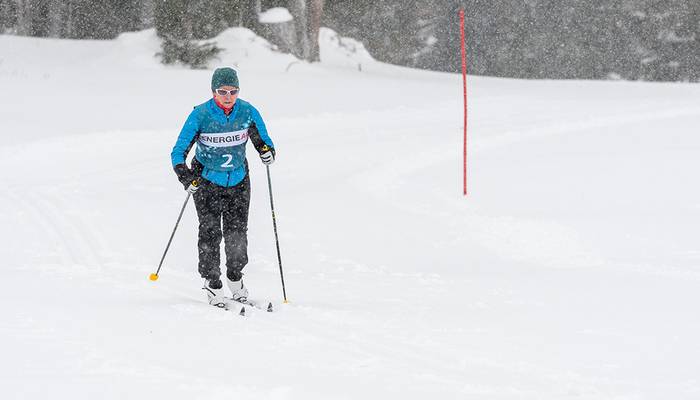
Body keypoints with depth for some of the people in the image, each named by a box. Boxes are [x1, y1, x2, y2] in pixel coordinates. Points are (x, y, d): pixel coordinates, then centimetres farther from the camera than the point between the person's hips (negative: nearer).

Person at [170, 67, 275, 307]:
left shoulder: (248, 112, -10)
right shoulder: (200, 115, -17)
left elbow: (263, 140, 6)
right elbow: (179, 151, -13)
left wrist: (267, 150, -17)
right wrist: (185, 176, -29)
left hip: (238, 181, 2)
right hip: (207, 181, -2)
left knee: (237, 232, 3)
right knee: (210, 233, -6)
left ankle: (235, 277, 25)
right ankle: (212, 282, 10)